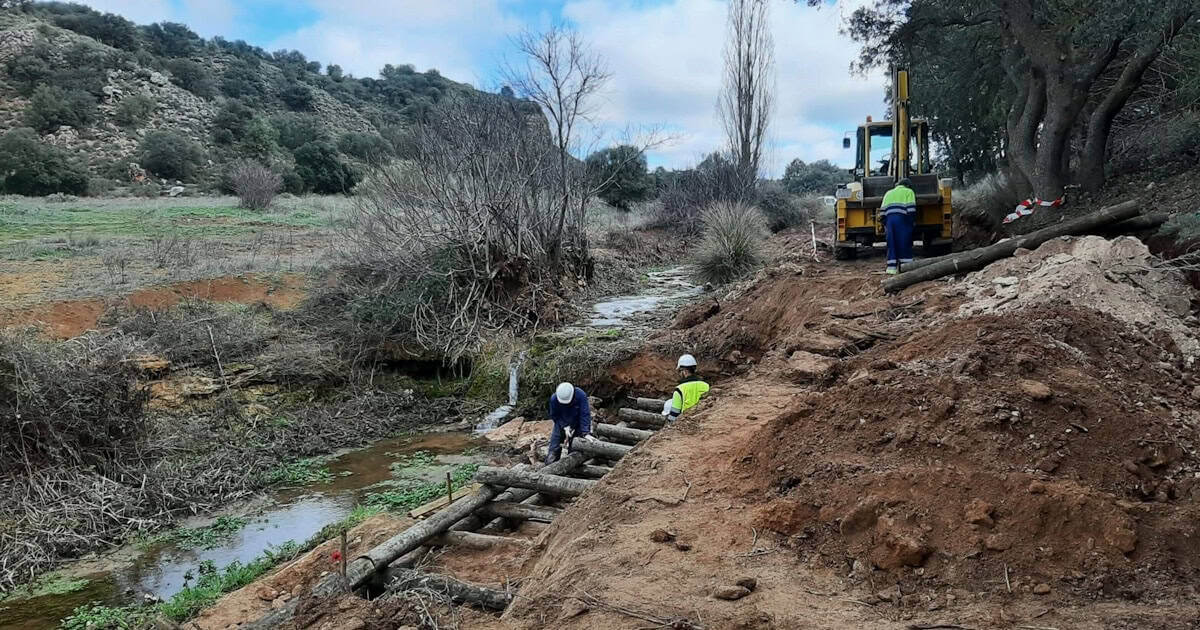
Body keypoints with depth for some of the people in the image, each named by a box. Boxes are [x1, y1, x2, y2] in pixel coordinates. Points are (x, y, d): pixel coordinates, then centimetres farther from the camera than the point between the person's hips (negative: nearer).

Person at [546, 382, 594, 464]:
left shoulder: (581, 395, -28)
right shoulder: (554, 398, -23)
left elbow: (585, 415, -28)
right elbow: (554, 416, -9)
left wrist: (585, 433, -37)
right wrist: (565, 427, -21)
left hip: (577, 425, -1)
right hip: (561, 424, 1)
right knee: (554, 450, -4)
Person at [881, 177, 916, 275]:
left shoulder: (889, 193, 26)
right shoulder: (909, 192, 11)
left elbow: (883, 210, 19)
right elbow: (911, 208, -3)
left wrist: (884, 225, 19)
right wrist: (912, 222, -3)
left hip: (889, 219, 4)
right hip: (902, 219, -4)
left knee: (892, 245, 5)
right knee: (904, 244, -1)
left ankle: (891, 268, 1)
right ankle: (906, 265, -3)